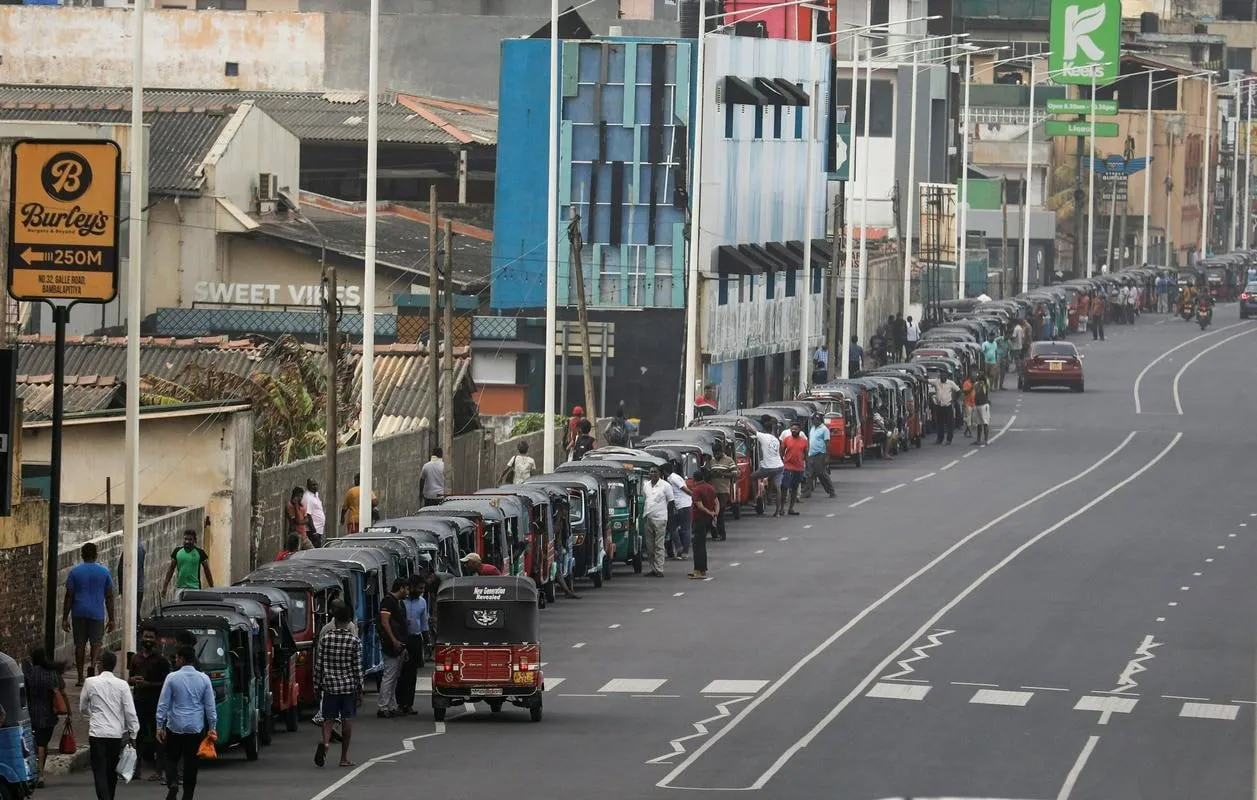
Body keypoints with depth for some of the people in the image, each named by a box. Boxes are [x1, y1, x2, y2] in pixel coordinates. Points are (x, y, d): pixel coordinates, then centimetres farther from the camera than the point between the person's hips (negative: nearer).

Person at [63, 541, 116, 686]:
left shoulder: (75, 571, -1)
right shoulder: (104, 571, 1)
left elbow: (69, 596, -1)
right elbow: (109, 597, 3)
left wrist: (65, 618, 4)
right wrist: (111, 619, 9)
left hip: (79, 613, 0)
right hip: (97, 613, 0)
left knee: (80, 644, 9)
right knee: (96, 642, 9)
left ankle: (80, 677, 10)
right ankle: (93, 664, -20)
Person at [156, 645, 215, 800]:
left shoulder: (172, 678, -7)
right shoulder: (204, 679, -1)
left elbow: (163, 704, -6)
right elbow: (210, 705, 1)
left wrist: (160, 726, 0)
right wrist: (212, 727, 8)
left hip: (175, 728, -2)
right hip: (196, 729, 2)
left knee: (171, 759, 12)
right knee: (191, 764, 8)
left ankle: (172, 784, -14)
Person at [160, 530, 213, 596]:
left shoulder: (199, 553, 1)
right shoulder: (177, 551, 7)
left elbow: (207, 571, 6)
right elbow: (171, 569, 11)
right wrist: (165, 586, 6)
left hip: (194, 588, -3)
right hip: (179, 587, 3)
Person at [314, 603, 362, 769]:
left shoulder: (325, 638, -2)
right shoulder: (354, 641, -6)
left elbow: (318, 664, 1)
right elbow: (358, 667, -4)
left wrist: (317, 685, 11)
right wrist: (360, 689, 3)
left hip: (329, 685, 1)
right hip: (349, 686, -1)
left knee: (328, 719, 5)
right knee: (347, 720, 7)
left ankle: (324, 742, -25)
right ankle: (344, 758, 10)